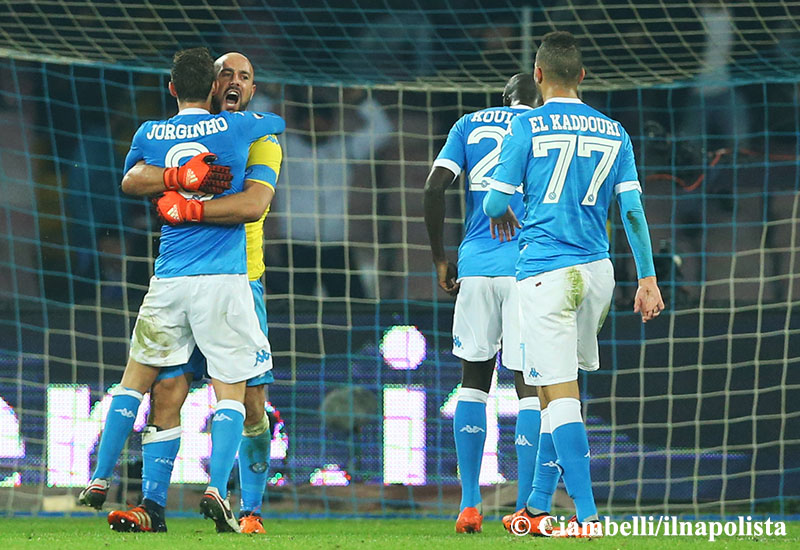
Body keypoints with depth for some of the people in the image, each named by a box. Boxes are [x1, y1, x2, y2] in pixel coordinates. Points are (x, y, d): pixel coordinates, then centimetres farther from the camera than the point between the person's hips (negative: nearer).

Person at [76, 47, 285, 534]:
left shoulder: (150, 134, 8)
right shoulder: (237, 128, 1)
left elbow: (129, 182, 26)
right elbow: (279, 121, 24)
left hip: (169, 280, 2)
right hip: (224, 280, -2)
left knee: (137, 377, 17)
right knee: (231, 390, 1)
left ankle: (100, 480, 17)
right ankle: (217, 487, -15)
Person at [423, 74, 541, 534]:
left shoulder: (471, 125, 14)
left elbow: (434, 188, 3)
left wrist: (441, 259, 9)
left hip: (475, 264, 3)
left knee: (474, 379, 12)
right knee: (531, 384, -1)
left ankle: (470, 504, 8)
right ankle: (526, 508, -5)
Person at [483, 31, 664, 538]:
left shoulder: (528, 128, -4)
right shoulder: (613, 132, 9)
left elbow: (496, 204, -4)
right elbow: (632, 208, 5)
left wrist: (497, 208, 20)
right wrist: (648, 278, 8)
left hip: (546, 270, -5)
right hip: (598, 268, 5)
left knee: (560, 392, -7)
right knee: (562, 389, 17)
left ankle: (588, 515, -16)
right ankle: (538, 507, 23)